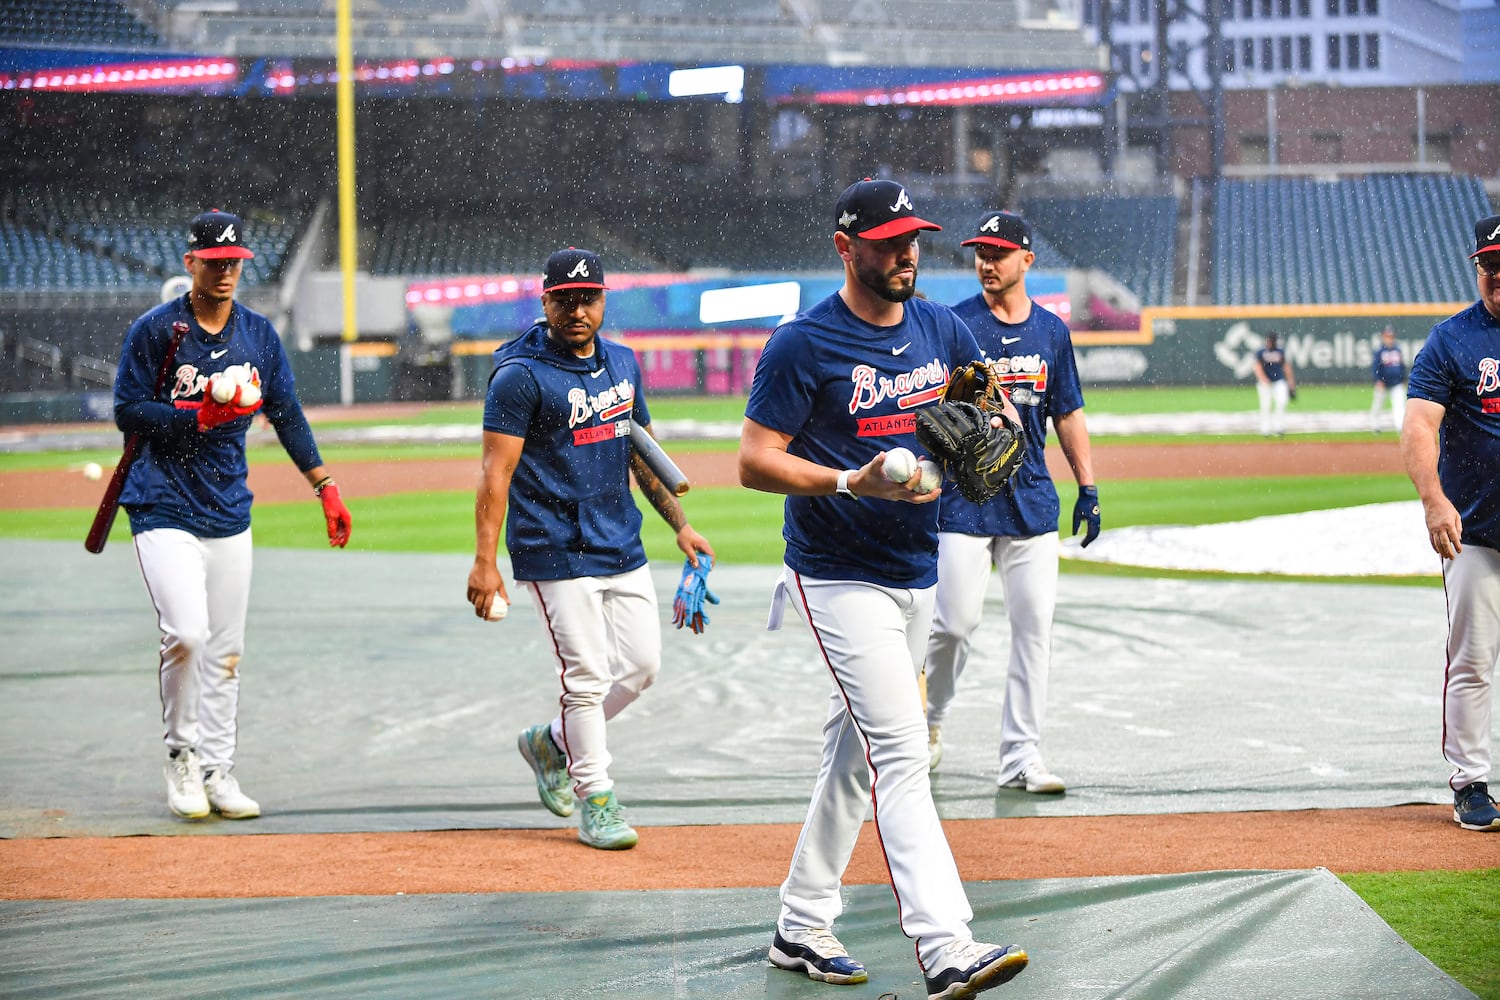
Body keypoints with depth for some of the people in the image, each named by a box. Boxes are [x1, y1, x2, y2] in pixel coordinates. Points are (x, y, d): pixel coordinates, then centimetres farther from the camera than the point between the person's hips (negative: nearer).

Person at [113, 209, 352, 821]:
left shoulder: (258, 334, 7)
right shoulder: (155, 330, -7)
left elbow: (287, 414, 12)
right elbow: (128, 412, -8)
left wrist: (325, 487, 5)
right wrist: (200, 417, -20)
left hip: (229, 512, 5)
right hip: (165, 510, -5)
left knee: (226, 650, 7)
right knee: (186, 633, -19)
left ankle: (217, 770, 17)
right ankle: (181, 756, 1)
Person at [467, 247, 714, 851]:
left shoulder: (622, 363, 10)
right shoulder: (521, 375, -12)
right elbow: (497, 472, -15)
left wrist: (680, 525, 15)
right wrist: (485, 562, -21)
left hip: (623, 547, 7)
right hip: (556, 551, -7)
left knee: (642, 664, 8)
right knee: (587, 675, -5)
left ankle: (552, 743, 28)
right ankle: (595, 800, 8)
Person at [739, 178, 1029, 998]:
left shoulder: (940, 329, 6)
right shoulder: (803, 345, -13)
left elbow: (992, 396, 20)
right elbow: (755, 462, -14)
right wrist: (852, 483, -28)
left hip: (916, 572, 7)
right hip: (841, 581, -7)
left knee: (857, 751, 14)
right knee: (900, 756, -17)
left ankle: (802, 926, 25)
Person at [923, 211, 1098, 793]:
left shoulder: (1051, 331, 10)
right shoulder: (954, 326, -2)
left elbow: (1068, 414, 15)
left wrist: (1088, 488, 9)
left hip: (1032, 500, 4)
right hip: (963, 498, -4)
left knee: (1034, 626, -1)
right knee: (955, 623, -6)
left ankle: (1021, 757, 4)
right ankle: (927, 720, 21)